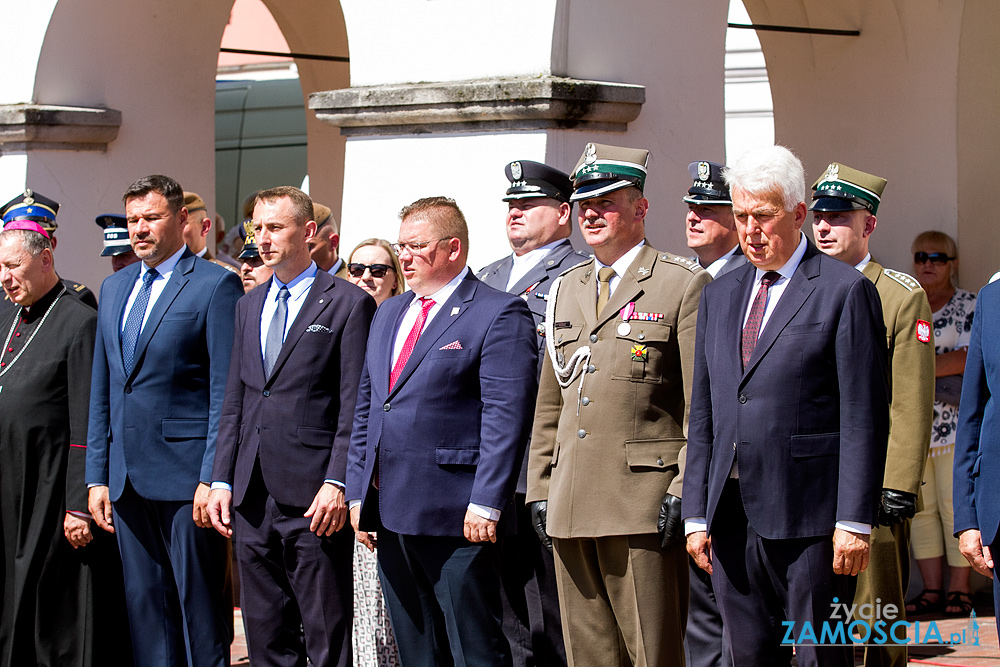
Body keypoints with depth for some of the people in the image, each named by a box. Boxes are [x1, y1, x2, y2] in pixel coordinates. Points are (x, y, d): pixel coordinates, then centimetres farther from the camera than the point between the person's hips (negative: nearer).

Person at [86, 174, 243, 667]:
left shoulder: (215, 285, -5)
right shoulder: (114, 288, 16)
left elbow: (226, 393, -9)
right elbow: (101, 391, 18)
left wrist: (213, 478, -15)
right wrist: (97, 477, 12)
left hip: (186, 477, -6)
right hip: (128, 478, 6)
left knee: (200, 606, -1)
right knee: (144, 608, 9)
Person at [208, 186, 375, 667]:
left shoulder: (348, 304, -3)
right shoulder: (249, 306, 17)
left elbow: (354, 407, -8)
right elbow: (234, 402, 18)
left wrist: (336, 483, -16)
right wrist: (222, 481, 9)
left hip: (313, 499, -6)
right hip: (253, 499, 6)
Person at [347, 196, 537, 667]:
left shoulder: (499, 314, -6)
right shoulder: (388, 314, 19)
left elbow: (505, 418, -14)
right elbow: (365, 409, 21)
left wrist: (485, 504, -19)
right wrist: (358, 493, 14)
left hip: (457, 519, -8)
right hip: (391, 516, 8)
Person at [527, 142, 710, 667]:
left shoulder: (685, 285, -2)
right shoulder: (565, 290, 18)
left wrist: (685, 492, -13)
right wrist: (540, 487, 14)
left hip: (643, 504, -6)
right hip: (570, 509, 6)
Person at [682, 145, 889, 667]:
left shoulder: (846, 291, -2)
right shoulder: (720, 295, 17)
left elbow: (865, 419, -7)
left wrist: (854, 521, -13)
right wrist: (696, 515, 11)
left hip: (809, 516, -6)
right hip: (732, 517, 6)